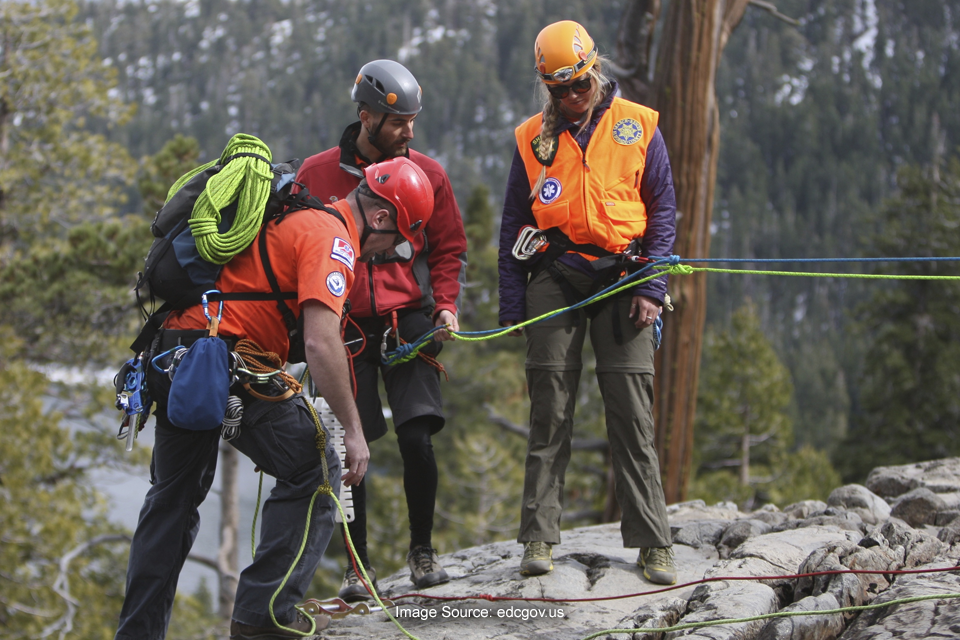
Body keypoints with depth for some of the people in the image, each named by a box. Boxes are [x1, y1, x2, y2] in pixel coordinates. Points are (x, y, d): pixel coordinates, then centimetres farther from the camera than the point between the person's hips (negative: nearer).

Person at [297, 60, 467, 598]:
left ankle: (423, 549, 9)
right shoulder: (316, 175, 1)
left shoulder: (428, 174, 4)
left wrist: (446, 305, -3)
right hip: (343, 327, 0)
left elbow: (449, 250, 12)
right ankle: (358, 566, 13)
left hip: (409, 320, 0)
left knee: (417, 437, -12)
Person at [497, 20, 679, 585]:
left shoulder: (638, 127, 6)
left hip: (622, 278, -1)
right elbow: (514, 225, 13)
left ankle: (653, 542, -1)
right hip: (554, 278, 1)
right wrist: (512, 306, 6)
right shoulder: (533, 138, 10)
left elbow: (662, 211, 6)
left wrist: (651, 289, -4)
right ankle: (540, 537, 2)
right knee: (550, 412, -1)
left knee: (632, 415, -4)